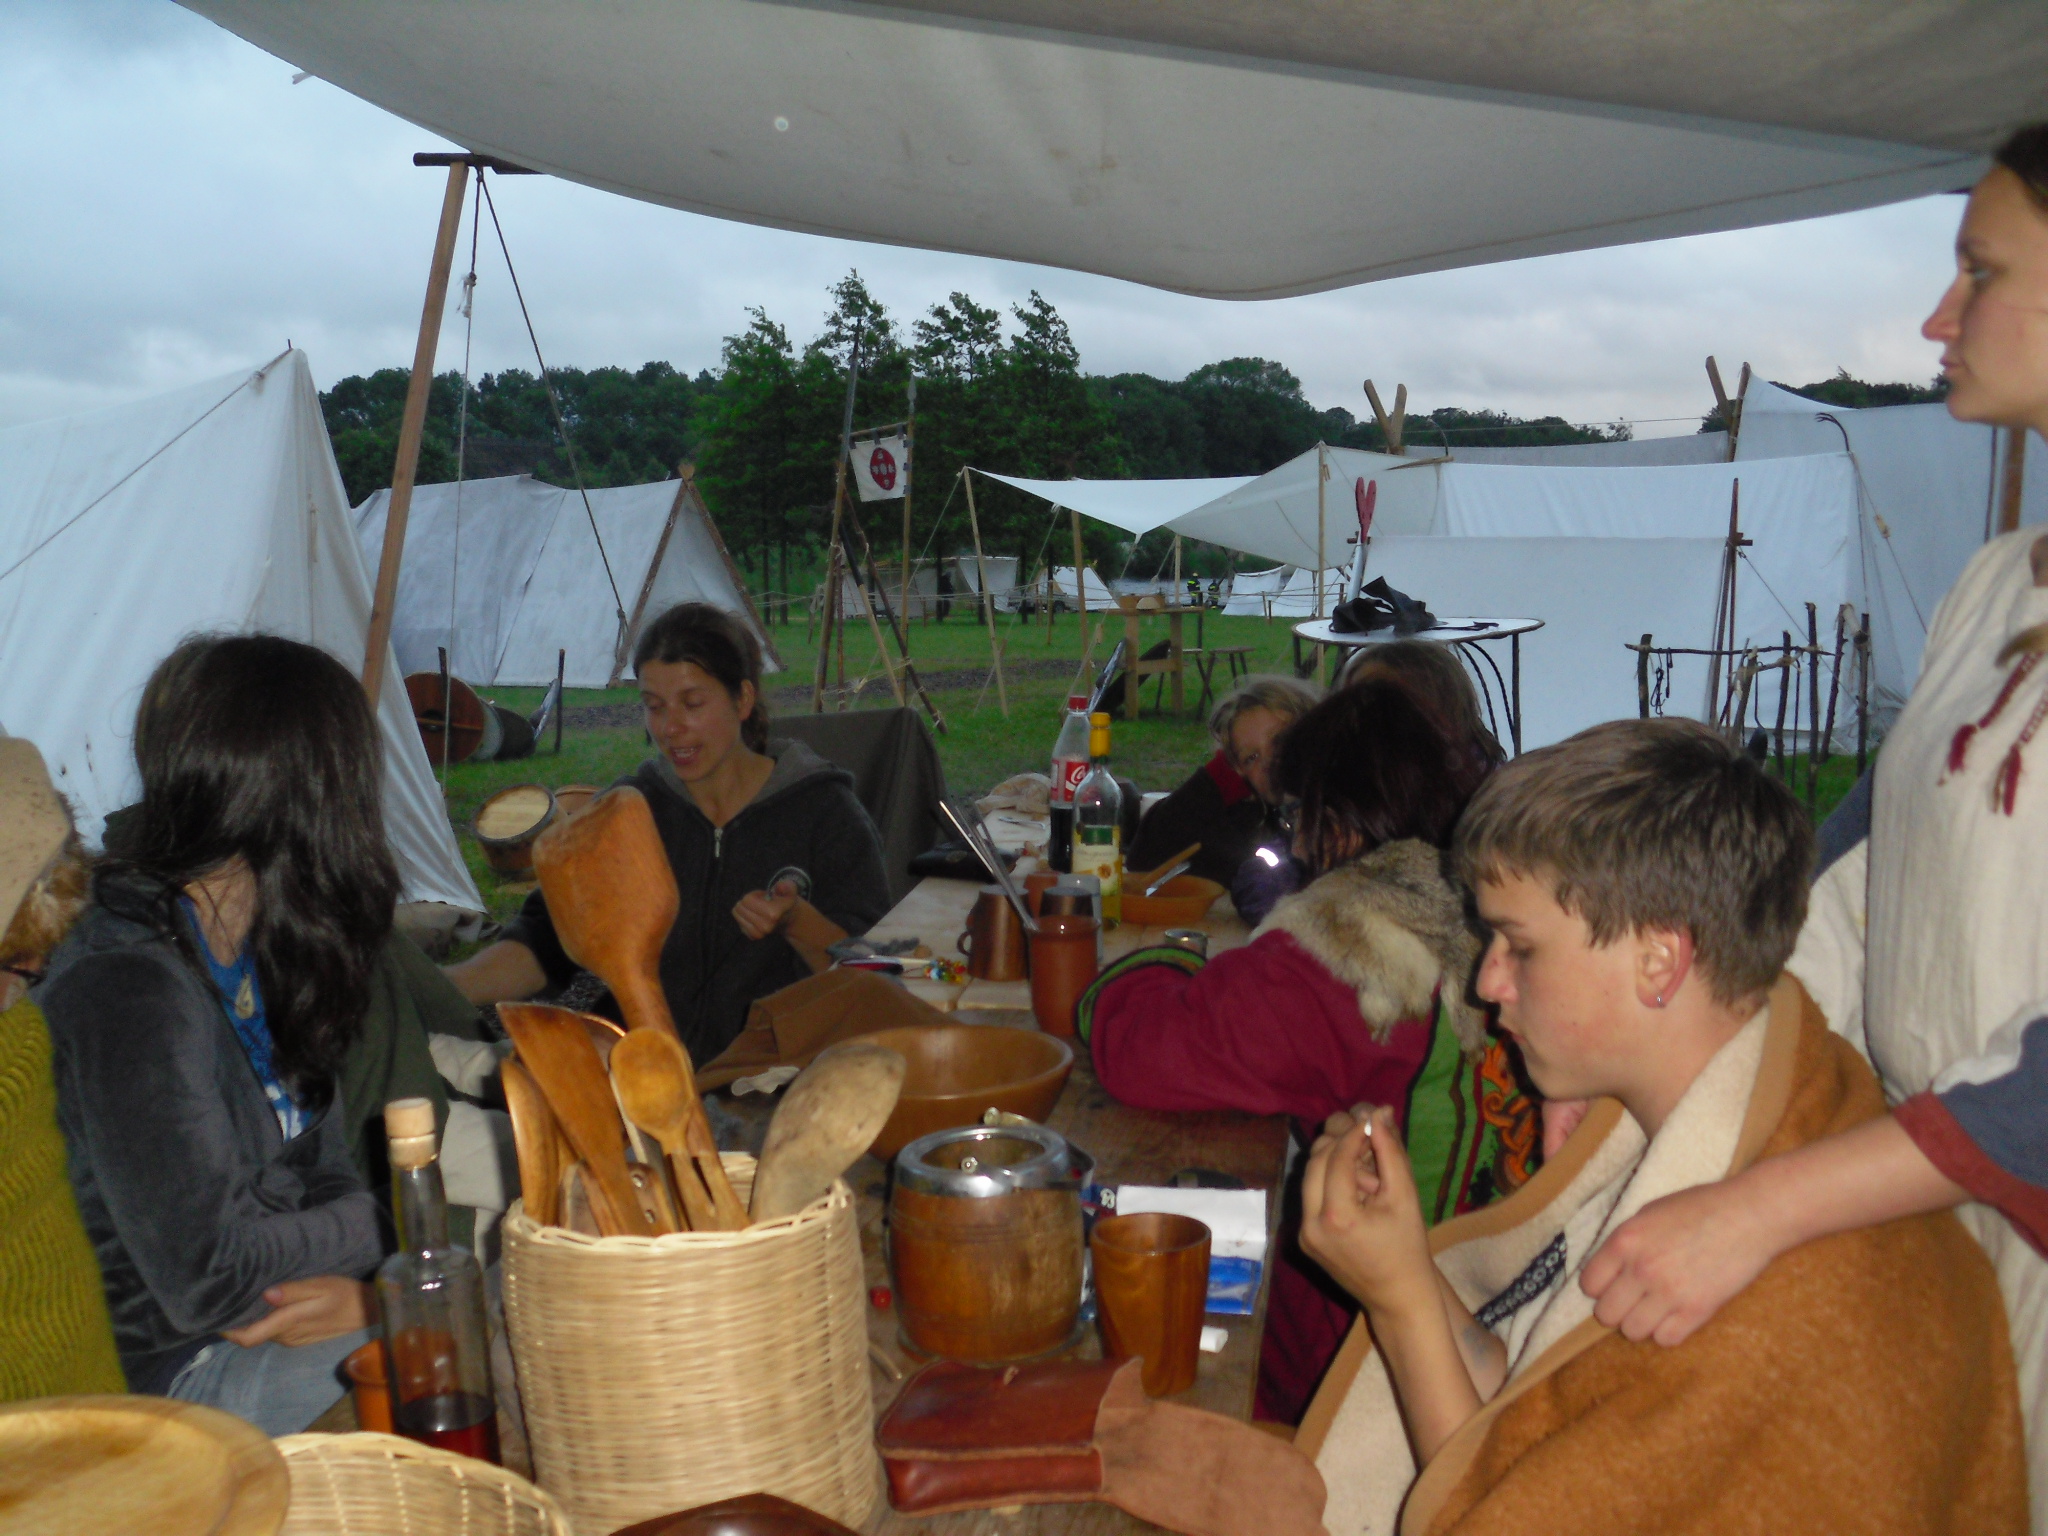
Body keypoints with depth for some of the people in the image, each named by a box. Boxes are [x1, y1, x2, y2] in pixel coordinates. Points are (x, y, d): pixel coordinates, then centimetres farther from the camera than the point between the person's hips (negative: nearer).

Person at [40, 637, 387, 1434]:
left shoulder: (253, 953, 8)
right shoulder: (129, 990, -23)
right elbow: (207, 1279, -24)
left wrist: (355, 1286, -13)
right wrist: (384, 1222, -9)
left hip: (277, 1319, 9)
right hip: (176, 1376, -9)